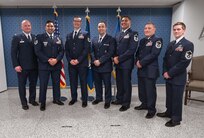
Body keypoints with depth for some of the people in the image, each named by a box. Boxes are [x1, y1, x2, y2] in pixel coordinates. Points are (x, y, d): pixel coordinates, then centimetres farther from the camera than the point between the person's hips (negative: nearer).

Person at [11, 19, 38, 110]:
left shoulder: (35, 37, 8)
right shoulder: (17, 37, 0)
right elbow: (13, 53, -4)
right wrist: (16, 65, -13)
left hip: (34, 66, 3)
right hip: (22, 67, -2)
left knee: (33, 84, 12)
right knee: (22, 85, 9)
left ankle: (32, 99, 30)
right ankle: (24, 102, 23)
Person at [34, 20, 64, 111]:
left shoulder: (58, 39, 12)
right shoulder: (40, 37, 0)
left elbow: (61, 51, 5)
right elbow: (38, 51, -8)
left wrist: (56, 60, -13)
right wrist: (48, 60, -16)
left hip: (56, 65, 4)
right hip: (44, 65, -3)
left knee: (56, 83, 11)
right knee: (43, 85, 3)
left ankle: (56, 99, 27)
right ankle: (42, 102, 17)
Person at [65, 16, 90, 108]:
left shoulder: (85, 34, 1)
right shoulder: (69, 35, 15)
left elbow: (86, 49, -8)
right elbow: (66, 49, 11)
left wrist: (78, 60, -14)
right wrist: (70, 60, -5)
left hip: (82, 63, -4)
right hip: (71, 63, 4)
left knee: (83, 82, 3)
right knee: (73, 82, 9)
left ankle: (84, 100, 14)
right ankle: (73, 98, 24)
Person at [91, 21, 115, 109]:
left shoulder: (111, 39, -3)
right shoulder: (94, 39, 14)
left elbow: (110, 52, -13)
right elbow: (92, 51, 9)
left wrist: (100, 61, -18)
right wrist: (94, 60, -10)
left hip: (105, 66, -5)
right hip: (95, 66, 5)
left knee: (107, 84, 5)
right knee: (97, 83, 14)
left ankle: (107, 101, 19)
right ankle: (98, 98, 32)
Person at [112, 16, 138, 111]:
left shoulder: (133, 34, -6)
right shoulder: (118, 35, 17)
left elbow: (131, 50, -16)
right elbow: (115, 48, 15)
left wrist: (119, 58, -16)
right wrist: (115, 57, -5)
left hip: (126, 63, -6)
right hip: (118, 63, 6)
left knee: (126, 83, 4)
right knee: (119, 82, 14)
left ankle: (126, 103, 17)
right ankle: (119, 99, 30)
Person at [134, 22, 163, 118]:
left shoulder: (157, 40, -5)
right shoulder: (142, 41, 18)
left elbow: (153, 54, -18)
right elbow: (138, 53, 16)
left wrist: (141, 63, -17)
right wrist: (137, 62, -4)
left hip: (150, 70, -7)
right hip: (141, 69, 7)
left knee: (150, 90, 0)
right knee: (141, 89, 15)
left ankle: (151, 109, 15)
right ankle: (144, 104, 34)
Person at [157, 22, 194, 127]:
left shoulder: (188, 44, -11)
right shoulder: (171, 44, 12)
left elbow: (184, 62, -18)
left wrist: (170, 73, -17)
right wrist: (165, 72, -2)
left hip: (178, 77, -6)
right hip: (168, 76, 6)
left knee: (177, 98, 5)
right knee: (169, 96, 17)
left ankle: (176, 119, 20)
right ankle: (169, 112, 36)